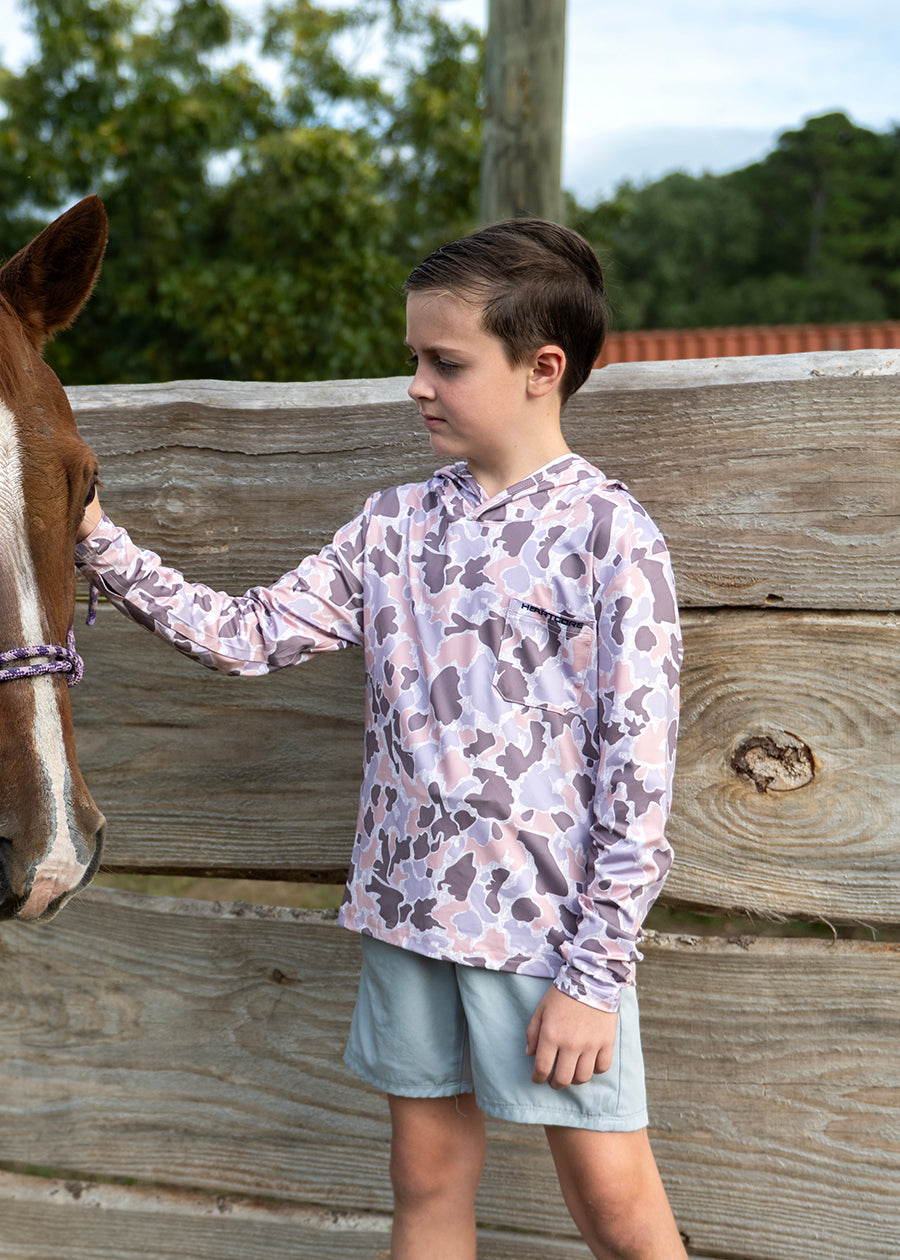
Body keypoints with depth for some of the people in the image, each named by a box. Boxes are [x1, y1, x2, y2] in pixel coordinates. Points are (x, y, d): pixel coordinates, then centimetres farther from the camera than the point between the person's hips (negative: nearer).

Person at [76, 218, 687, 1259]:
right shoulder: (396, 525, 7)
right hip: (406, 905, 5)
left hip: (547, 925, -5)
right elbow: (243, 635, 6)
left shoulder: (609, 533, -11)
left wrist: (596, 971, -14)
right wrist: (98, 543, -3)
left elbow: (638, 768, -13)